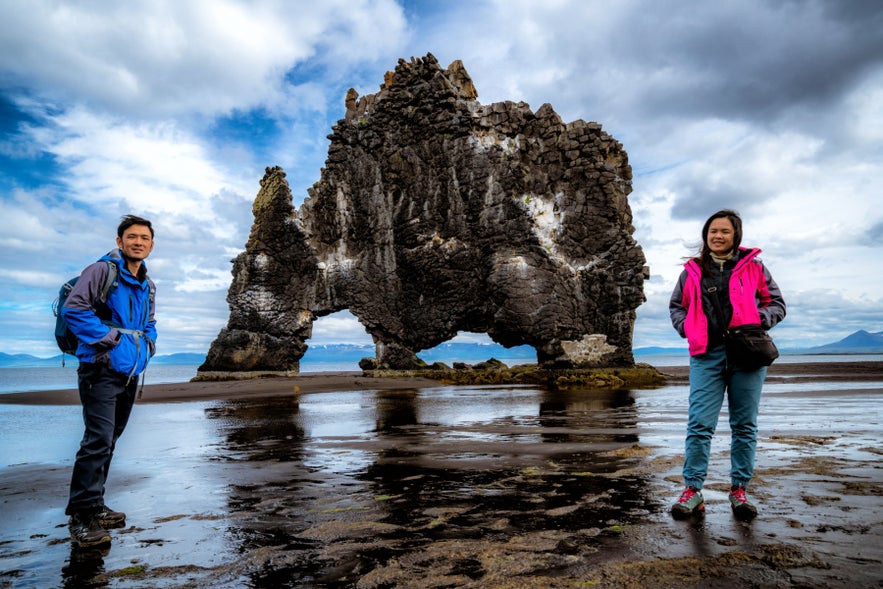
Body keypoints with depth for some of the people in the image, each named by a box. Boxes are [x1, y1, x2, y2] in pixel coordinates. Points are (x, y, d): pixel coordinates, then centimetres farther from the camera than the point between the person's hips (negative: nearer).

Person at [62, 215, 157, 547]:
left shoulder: (147, 286, 16)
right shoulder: (103, 270, -7)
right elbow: (73, 308, -16)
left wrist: (148, 343, 7)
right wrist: (108, 338, -18)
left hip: (130, 373, 8)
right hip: (101, 369, -8)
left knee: (109, 441, 14)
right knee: (98, 440, -12)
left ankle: (94, 507, 25)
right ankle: (82, 517, -3)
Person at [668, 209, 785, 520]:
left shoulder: (752, 266, 8)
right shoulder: (693, 270, 10)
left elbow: (777, 304, 11)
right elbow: (676, 306, 21)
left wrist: (756, 322, -8)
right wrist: (687, 329, 2)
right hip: (707, 355, 0)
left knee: (745, 425, 7)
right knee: (699, 423, -5)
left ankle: (739, 490, 19)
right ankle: (692, 490, 2)